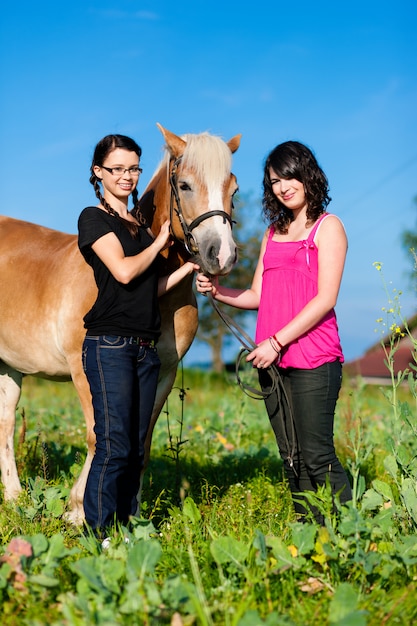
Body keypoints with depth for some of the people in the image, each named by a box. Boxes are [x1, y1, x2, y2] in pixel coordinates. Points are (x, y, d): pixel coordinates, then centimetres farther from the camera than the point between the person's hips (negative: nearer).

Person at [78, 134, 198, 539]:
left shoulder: (140, 223, 19)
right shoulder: (94, 218, -2)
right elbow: (124, 271, -15)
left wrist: (192, 266, 7)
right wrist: (160, 242, -1)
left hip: (146, 348, 7)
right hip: (110, 345, -7)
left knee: (136, 449, 8)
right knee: (114, 446, -10)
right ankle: (99, 534, -5)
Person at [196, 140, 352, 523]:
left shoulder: (327, 227, -1)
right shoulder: (273, 233, 18)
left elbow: (326, 299, -10)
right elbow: (257, 295, 18)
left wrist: (277, 341, -15)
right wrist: (218, 291, 0)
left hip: (314, 360, -7)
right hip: (273, 361, 7)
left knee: (317, 457, -9)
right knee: (292, 460, 10)